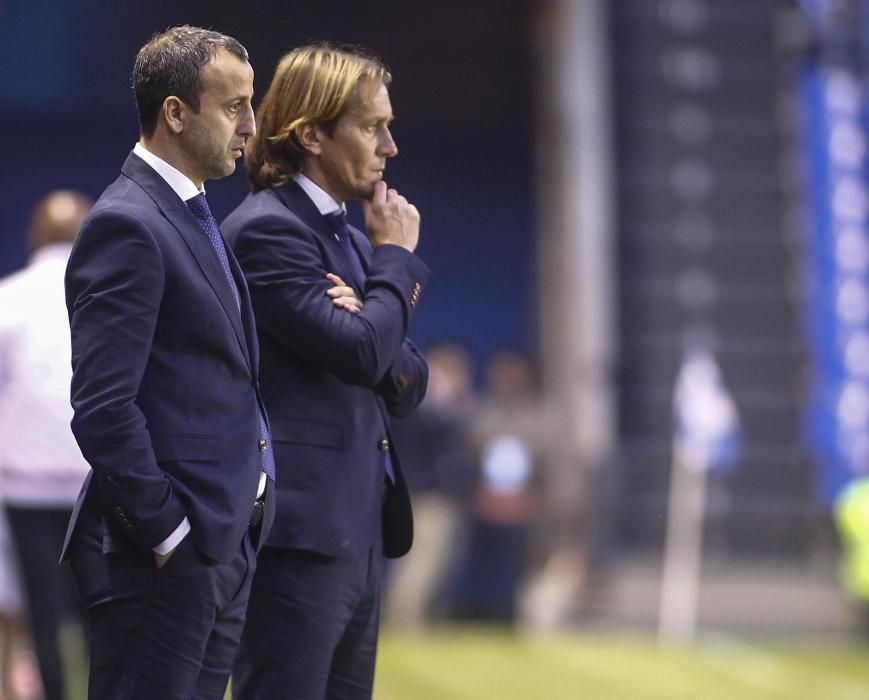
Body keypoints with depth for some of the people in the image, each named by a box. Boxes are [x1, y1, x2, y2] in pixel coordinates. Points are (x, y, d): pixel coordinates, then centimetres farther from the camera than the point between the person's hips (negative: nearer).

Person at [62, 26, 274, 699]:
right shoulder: (127, 225, -13)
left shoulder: (193, 220, 18)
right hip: (162, 561, -9)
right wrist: (167, 534, -18)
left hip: (223, 546, 9)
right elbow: (103, 407, -20)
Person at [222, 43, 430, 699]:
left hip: (358, 535, 9)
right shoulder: (267, 229, -11)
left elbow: (408, 385, 16)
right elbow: (361, 350, -21)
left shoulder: (352, 239, 18)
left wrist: (372, 326, -6)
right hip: (300, 536, -9)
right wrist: (396, 257, -4)